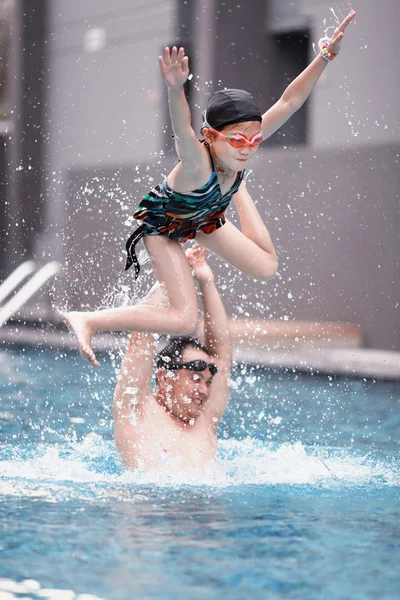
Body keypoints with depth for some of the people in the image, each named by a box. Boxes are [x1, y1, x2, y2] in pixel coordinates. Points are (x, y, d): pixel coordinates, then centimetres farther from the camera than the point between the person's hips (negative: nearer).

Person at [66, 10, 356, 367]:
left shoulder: (239, 152, -27)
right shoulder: (197, 163, -44)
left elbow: (289, 102, -28)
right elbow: (184, 132, -67)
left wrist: (326, 55, -38)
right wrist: (176, 90, -87)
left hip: (204, 216, 6)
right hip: (163, 224, -6)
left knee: (266, 267, 15)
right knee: (183, 320, -18)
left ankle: (235, 189, 38)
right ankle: (86, 321, -11)